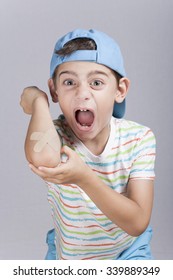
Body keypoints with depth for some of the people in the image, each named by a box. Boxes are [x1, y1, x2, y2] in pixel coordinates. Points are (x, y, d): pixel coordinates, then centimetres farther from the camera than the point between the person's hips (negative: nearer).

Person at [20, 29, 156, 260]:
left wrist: (84, 177, -40)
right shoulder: (56, 136, -25)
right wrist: (38, 100, -33)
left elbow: (138, 223, -28)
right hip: (68, 255, 1)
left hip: (129, 252, 0)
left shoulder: (139, 138, -22)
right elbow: (42, 158, -52)